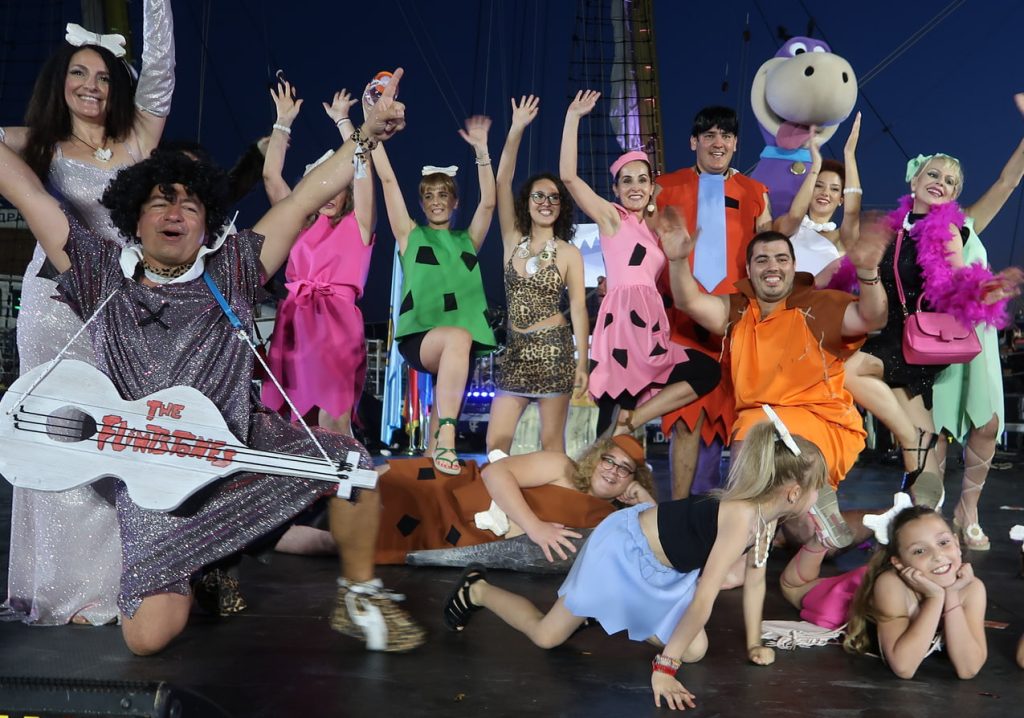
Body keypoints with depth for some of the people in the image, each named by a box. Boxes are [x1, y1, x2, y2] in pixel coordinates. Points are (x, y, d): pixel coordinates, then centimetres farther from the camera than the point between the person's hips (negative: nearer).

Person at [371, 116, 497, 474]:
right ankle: (446, 436, -39)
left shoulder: (467, 240, 20)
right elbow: (388, 180, 9)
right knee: (458, 337, -34)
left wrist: (481, 151, -2)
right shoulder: (411, 236, 15)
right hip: (419, 336, -4)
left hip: (463, 342, 4)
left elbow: (488, 202, 5)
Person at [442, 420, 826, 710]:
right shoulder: (742, 516, -34)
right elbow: (703, 599, -33)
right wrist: (664, 666, -30)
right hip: (624, 549, -8)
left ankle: (620, 615, 23)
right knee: (547, 635, 0)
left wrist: (753, 642, 10)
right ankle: (477, 590, 24)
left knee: (696, 650, 3)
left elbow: (755, 579, 7)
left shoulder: (768, 514, -7)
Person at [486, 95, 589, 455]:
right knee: (496, 444, -5)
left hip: (553, 349, -3)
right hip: (515, 349, 3)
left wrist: (582, 362, -9)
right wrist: (516, 130, -11)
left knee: (551, 443, 1)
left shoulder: (569, 253, 1)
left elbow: (578, 308, -1)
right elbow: (502, 182, -2)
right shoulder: (513, 240, 7)